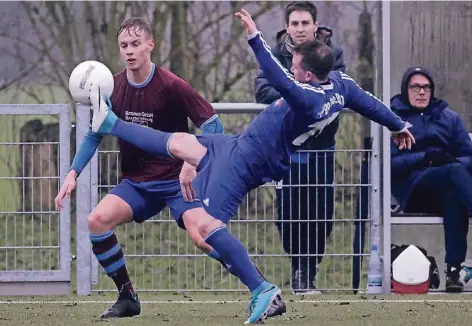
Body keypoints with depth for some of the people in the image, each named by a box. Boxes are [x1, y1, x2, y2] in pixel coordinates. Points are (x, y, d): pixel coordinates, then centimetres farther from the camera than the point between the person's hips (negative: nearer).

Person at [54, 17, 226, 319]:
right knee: (98, 219, -18)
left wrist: (192, 163, -24)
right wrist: (73, 174, 3)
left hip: (175, 180, -5)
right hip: (136, 182, 5)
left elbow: (213, 124, -12)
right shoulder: (114, 89, 0)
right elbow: (95, 135, 13)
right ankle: (127, 298, -5)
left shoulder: (170, 86, -15)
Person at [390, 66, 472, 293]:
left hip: (447, 192, 3)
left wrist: (452, 161, -12)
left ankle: (454, 270, -46)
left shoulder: (449, 118, 23)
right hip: (412, 191, -3)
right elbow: (390, 163, -2)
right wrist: (425, 157, -16)